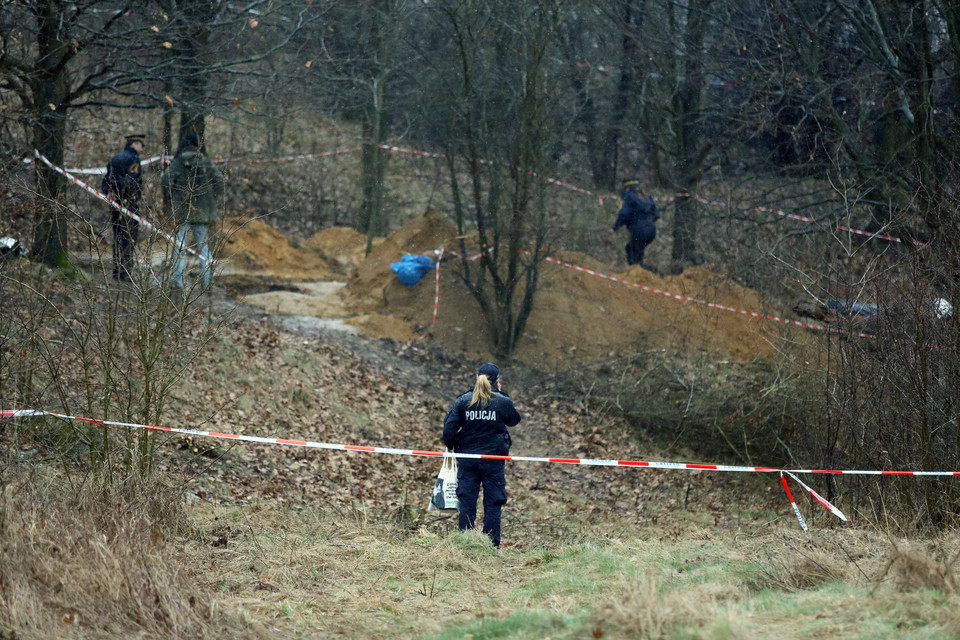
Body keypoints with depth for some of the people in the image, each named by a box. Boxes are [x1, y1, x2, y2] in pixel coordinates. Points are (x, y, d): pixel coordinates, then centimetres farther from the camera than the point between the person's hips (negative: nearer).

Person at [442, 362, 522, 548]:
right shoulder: (502, 402, -7)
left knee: (467, 502, 6)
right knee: (493, 503, 4)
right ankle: (493, 545, 3)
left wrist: (451, 446, 10)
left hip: (467, 456, 1)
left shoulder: (463, 400, -4)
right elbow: (514, 420, 12)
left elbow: (449, 426, -7)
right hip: (493, 457, -1)